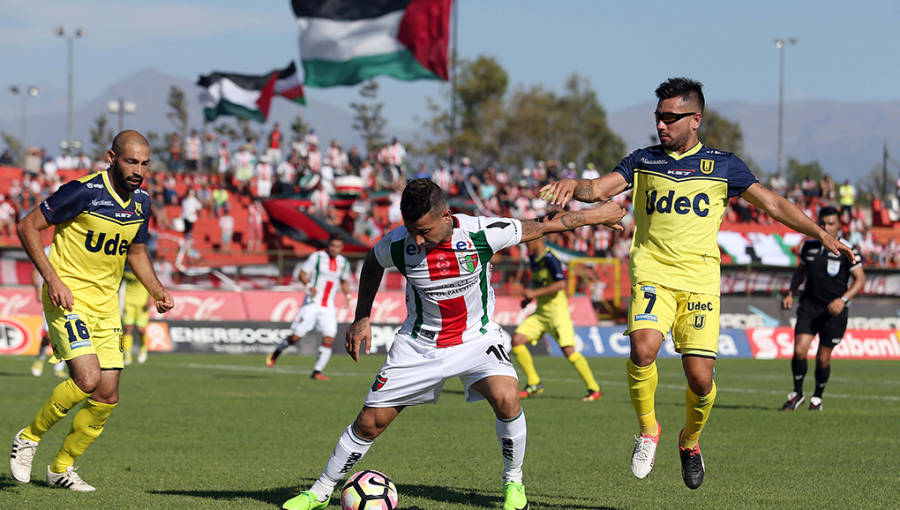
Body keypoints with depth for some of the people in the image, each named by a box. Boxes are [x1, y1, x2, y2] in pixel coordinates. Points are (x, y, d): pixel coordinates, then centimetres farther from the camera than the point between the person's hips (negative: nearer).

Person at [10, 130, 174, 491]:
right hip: (70, 298, -7)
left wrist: (157, 290, 8)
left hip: (106, 305, 7)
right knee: (88, 378, -23)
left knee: (107, 396, 1)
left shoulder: (140, 202, 5)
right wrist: (52, 278, -20)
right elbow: (28, 227, -12)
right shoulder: (84, 192, -17)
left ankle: (62, 468, 19)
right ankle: (28, 438, 0)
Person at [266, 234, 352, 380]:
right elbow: (302, 274, -6)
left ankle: (317, 371, -5)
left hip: (328, 307, 4)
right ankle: (276, 353, 23)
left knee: (329, 339, -12)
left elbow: (344, 281, 25)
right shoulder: (317, 257, -5)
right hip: (312, 303, -4)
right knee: (296, 337, -4)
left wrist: (347, 295, 8)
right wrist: (310, 286, -24)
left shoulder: (344, 263, 9)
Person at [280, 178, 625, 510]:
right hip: (419, 344, 1)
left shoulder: (480, 234, -24)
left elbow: (541, 227, -9)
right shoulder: (398, 245, -20)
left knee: (506, 398, -29)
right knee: (370, 422, -1)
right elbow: (371, 264, 6)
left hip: (476, 339, -1)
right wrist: (362, 319, 2)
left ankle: (513, 480, -4)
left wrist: (597, 216, 0)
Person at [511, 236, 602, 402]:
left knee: (568, 350, -17)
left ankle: (594, 389, -7)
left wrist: (535, 293, -24)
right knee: (517, 340, -4)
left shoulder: (549, 258, -15)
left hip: (557, 309, -9)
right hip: (541, 311, 9)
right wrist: (528, 298, 11)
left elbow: (561, 284, -24)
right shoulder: (533, 258, 13)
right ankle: (534, 383, 6)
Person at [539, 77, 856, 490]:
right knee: (643, 347, -27)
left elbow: (773, 204, 11)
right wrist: (573, 186, -22)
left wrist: (821, 235, 5)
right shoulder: (643, 161, 10)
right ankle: (647, 430, -3)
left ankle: (690, 441, 24)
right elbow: (599, 189, 0)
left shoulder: (722, 165, 8)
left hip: (700, 281, 0)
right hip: (653, 274, 0)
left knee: (700, 377, -7)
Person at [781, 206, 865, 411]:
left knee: (823, 357, 3)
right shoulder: (809, 246, 5)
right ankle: (797, 394, 6)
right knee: (799, 350, -13)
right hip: (809, 305, 3)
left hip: (834, 310, -3)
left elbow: (860, 279, -7)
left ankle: (817, 397, 25)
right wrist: (791, 294, 8)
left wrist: (843, 299, -21)